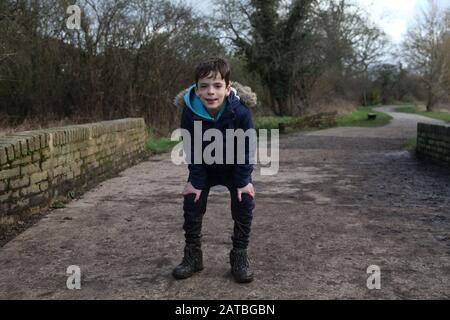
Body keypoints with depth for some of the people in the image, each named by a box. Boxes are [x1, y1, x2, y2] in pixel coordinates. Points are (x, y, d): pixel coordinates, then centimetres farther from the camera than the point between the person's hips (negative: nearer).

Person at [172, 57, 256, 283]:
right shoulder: (190, 112, -29)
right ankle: (193, 255, 11)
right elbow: (191, 150, -17)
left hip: (234, 167, -1)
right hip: (203, 167, 1)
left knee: (244, 202, -12)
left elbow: (245, 150, -20)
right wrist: (196, 181, -16)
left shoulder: (240, 112, -32)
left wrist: (244, 180, -19)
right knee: (192, 203, -5)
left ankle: (239, 256, 4)